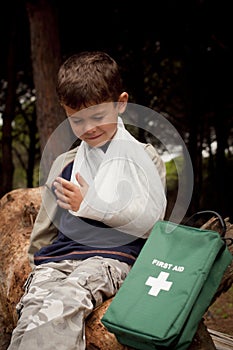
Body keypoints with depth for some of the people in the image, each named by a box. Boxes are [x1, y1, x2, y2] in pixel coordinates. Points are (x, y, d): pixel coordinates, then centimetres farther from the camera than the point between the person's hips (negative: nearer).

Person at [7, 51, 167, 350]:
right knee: (33, 311, -30)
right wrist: (38, 262, 21)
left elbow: (151, 219, -1)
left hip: (111, 257, -3)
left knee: (63, 302, -37)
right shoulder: (65, 163, 23)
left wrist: (90, 204, -4)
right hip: (57, 260, 4)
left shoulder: (142, 157, 10)